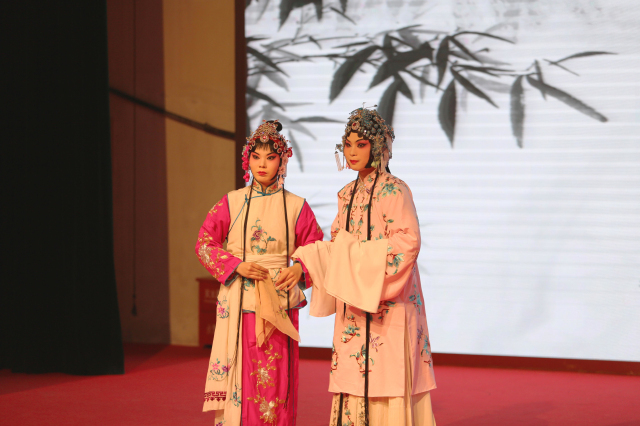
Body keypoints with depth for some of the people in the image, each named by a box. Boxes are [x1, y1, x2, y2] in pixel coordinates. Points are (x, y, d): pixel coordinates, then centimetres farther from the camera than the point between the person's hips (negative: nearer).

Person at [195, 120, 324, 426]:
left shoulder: (296, 206, 4)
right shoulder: (232, 202, 5)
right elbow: (204, 244, 6)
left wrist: (299, 271, -11)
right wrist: (236, 265, -8)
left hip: (279, 304, 0)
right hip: (238, 305, 0)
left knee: (275, 381, -1)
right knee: (238, 378, -1)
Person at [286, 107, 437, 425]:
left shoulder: (393, 191, -8)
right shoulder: (348, 195, 14)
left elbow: (407, 244, -17)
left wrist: (354, 257, -17)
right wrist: (304, 264, 3)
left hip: (387, 304, -7)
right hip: (353, 307, 7)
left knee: (385, 384, -7)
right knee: (353, 385, 6)